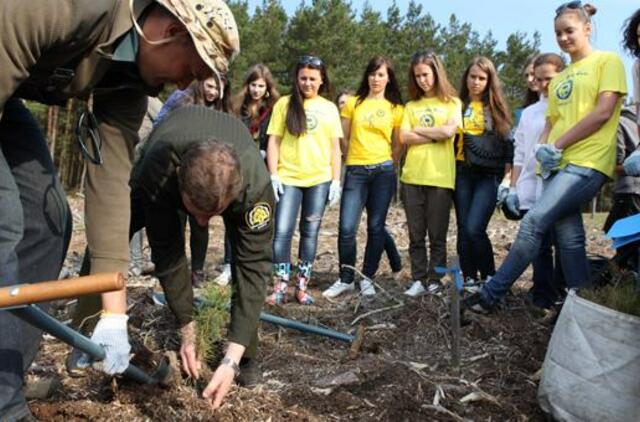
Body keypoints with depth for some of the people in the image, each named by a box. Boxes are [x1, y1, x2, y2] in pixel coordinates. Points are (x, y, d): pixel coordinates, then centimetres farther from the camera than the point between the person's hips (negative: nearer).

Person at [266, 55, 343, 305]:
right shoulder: (285, 104, 4)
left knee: (310, 233, 6)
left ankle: (302, 287, 14)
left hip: (320, 180, 2)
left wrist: (336, 181, 2)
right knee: (282, 232, -8)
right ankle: (280, 287, 1)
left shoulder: (329, 108, 9)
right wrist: (273, 176, -7)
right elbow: (273, 142, 2)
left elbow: (335, 147, 9)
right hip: (288, 179, -2)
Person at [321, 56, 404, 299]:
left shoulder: (395, 109, 8)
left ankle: (367, 279, 16)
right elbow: (344, 139, 12)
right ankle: (346, 279, 9)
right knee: (346, 228, -6)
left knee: (376, 227, 4)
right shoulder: (353, 103, 7)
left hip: (383, 171, 0)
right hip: (355, 171, 0)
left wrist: (385, 163, 9)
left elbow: (397, 145, 13)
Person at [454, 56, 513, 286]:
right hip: (462, 173, 3)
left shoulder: (497, 107, 8)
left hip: (489, 175, -3)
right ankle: (470, 280, 11)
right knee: (464, 230, 2)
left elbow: (508, 142, 7)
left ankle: (489, 277, 2)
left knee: (474, 229, -15)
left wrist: (507, 177, 0)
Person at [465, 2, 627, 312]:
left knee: (533, 222, -18)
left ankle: (490, 295, -12)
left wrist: (558, 145, -11)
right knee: (569, 238, 3)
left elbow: (603, 113, -9)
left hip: (587, 162, -7)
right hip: (557, 165, 7)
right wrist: (543, 150, -3)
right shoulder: (559, 80, 22)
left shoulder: (608, 61, 2)